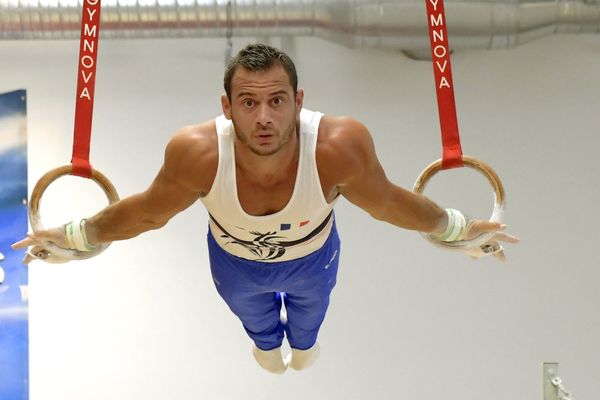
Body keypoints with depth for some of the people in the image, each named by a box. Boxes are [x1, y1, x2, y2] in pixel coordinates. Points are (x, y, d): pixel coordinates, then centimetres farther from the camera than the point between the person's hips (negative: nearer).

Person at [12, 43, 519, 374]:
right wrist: (77, 234, -10)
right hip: (237, 263, 0)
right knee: (253, 315, 37)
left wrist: (458, 226, -12)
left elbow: (388, 202, -23)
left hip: (313, 258, 0)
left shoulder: (340, 146, -45)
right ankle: (267, 347, 76)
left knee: (311, 309, 38)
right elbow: (149, 211, -21)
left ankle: (304, 345, 76)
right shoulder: (197, 153, -43)